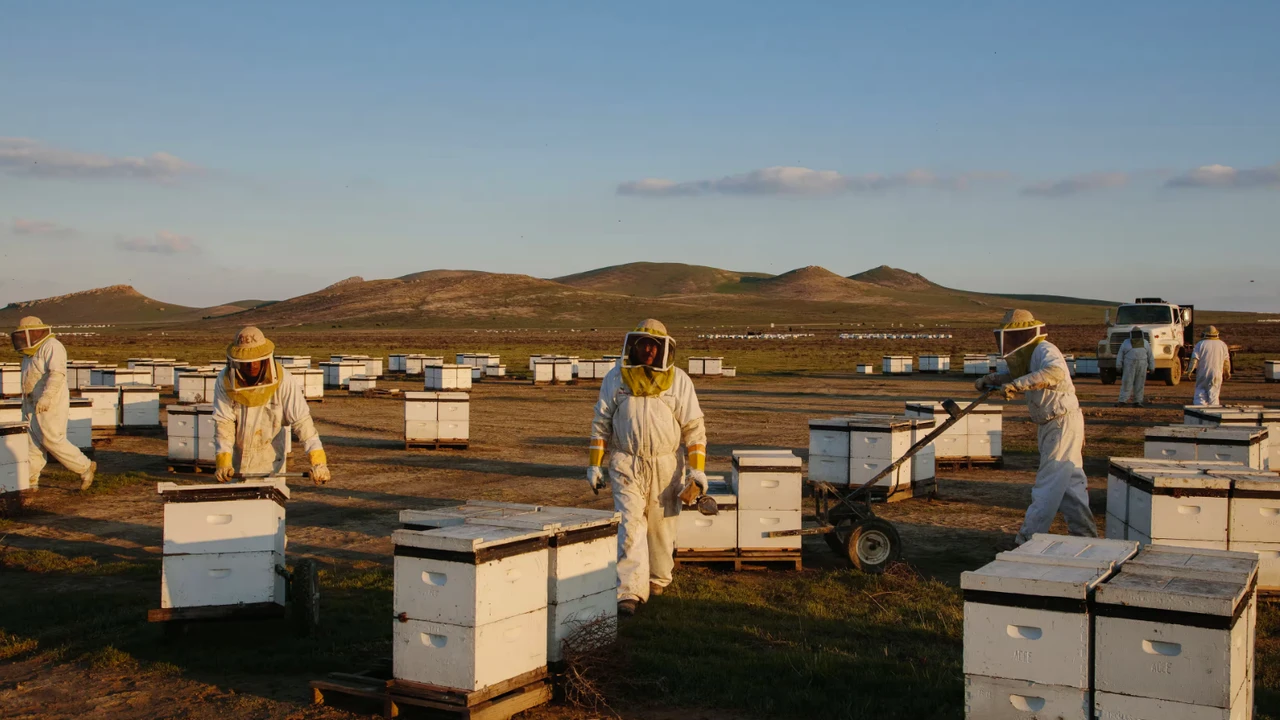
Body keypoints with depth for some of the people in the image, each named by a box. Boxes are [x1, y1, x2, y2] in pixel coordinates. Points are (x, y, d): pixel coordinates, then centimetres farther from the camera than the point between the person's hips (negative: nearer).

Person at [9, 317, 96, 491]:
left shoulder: (52, 347, -13)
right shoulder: (32, 352, 17)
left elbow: (57, 373, -25)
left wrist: (46, 397, -34)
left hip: (50, 404, -9)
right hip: (33, 405, 9)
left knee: (53, 441, -10)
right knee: (31, 443, 4)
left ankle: (85, 468, 2)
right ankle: (29, 481, 5)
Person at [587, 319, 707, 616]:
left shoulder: (679, 381, 0)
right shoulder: (616, 378, 1)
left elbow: (694, 428, 0)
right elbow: (601, 424, 6)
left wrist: (697, 468, -6)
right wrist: (594, 464, 1)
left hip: (665, 466, 1)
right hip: (626, 465, -1)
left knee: (661, 527, 10)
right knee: (630, 526, -10)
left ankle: (657, 581, 30)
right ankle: (630, 591, -13)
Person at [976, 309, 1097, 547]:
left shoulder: (1044, 350, -19)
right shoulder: (1028, 353, 11)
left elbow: (1055, 371, -40)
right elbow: (1013, 374, 23)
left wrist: (1017, 385, -46)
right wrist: (990, 379, 3)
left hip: (1063, 422, -10)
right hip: (1054, 423, 10)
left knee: (1049, 484, -7)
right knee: (1070, 482, 16)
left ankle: (1030, 539, -5)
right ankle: (1085, 533, 24)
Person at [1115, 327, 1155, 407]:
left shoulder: (1145, 343, 5)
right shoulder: (1126, 343, -1)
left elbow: (1150, 356, 9)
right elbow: (1120, 355, -1)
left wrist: (1152, 368, 6)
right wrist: (1119, 367, -7)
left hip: (1142, 366, 2)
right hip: (1129, 365, -2)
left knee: (1139, 384, 3)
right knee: (1126, 383, -5)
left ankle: (1137, 402, 8)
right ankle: (1122, 401, -5)